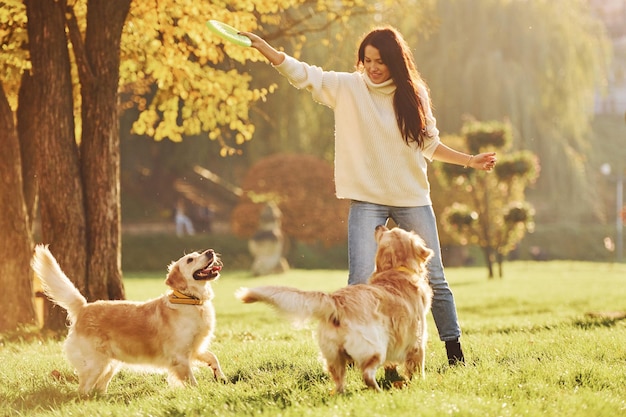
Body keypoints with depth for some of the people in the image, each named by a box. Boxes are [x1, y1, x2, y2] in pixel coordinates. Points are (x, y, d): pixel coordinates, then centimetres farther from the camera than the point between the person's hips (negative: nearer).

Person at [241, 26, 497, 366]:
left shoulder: (412, 95, 4)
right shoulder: (348, 88, -2)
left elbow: (430, 145, 14)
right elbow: (302, 74, -11)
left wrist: (469, 160, 8)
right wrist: (262, 47, -23)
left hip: (412, 198, 2)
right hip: (366, 199, -2)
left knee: (434, 279, 7)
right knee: (360, 281, -12)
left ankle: (455, 352, 19)